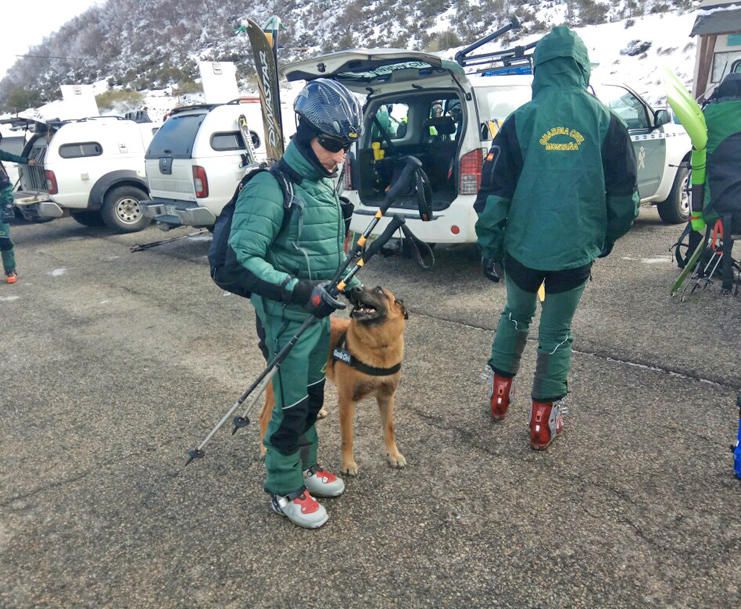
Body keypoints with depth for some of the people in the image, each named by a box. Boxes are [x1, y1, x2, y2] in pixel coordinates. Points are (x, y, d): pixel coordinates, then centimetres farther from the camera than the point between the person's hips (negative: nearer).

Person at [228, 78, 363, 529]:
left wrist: (352, 286, 12)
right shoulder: (273, 187, -19)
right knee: (292, 406, 4)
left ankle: (306, 466, 41)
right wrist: (302, 292, -29)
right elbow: (244, 258, -24)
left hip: (321, 312, 8)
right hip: (287, 317, -8)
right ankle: (284, 489, 25)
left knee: (314, 396, 20)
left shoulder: (326, 182, 8)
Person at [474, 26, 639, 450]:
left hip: (523, 246, 0)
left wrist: (489, 245, 4)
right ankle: (544, 419, 18)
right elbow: (624, 194, 4)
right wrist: (607, 237, 19)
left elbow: (495, 191, -5)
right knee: (557, 332, 12)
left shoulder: (522, 120, -5)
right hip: (576, 249, 0)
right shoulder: (604, 121, -1)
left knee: (516, 316, 23)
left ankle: (501, 392, 31)